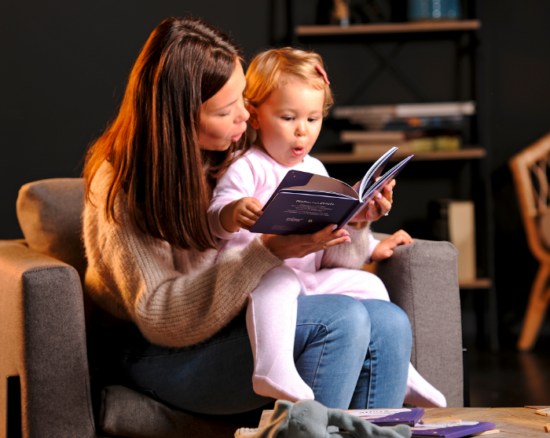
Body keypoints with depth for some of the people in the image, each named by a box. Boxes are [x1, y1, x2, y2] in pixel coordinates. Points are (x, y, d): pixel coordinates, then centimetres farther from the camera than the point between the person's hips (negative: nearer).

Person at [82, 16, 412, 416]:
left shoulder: (231, 151, 5)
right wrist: (268, 252, -30)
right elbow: (159, 318, -21)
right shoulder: (124, 187, -14)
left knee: (390, 324, -17)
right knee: (342, 320, -27)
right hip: (165, 355, -7)